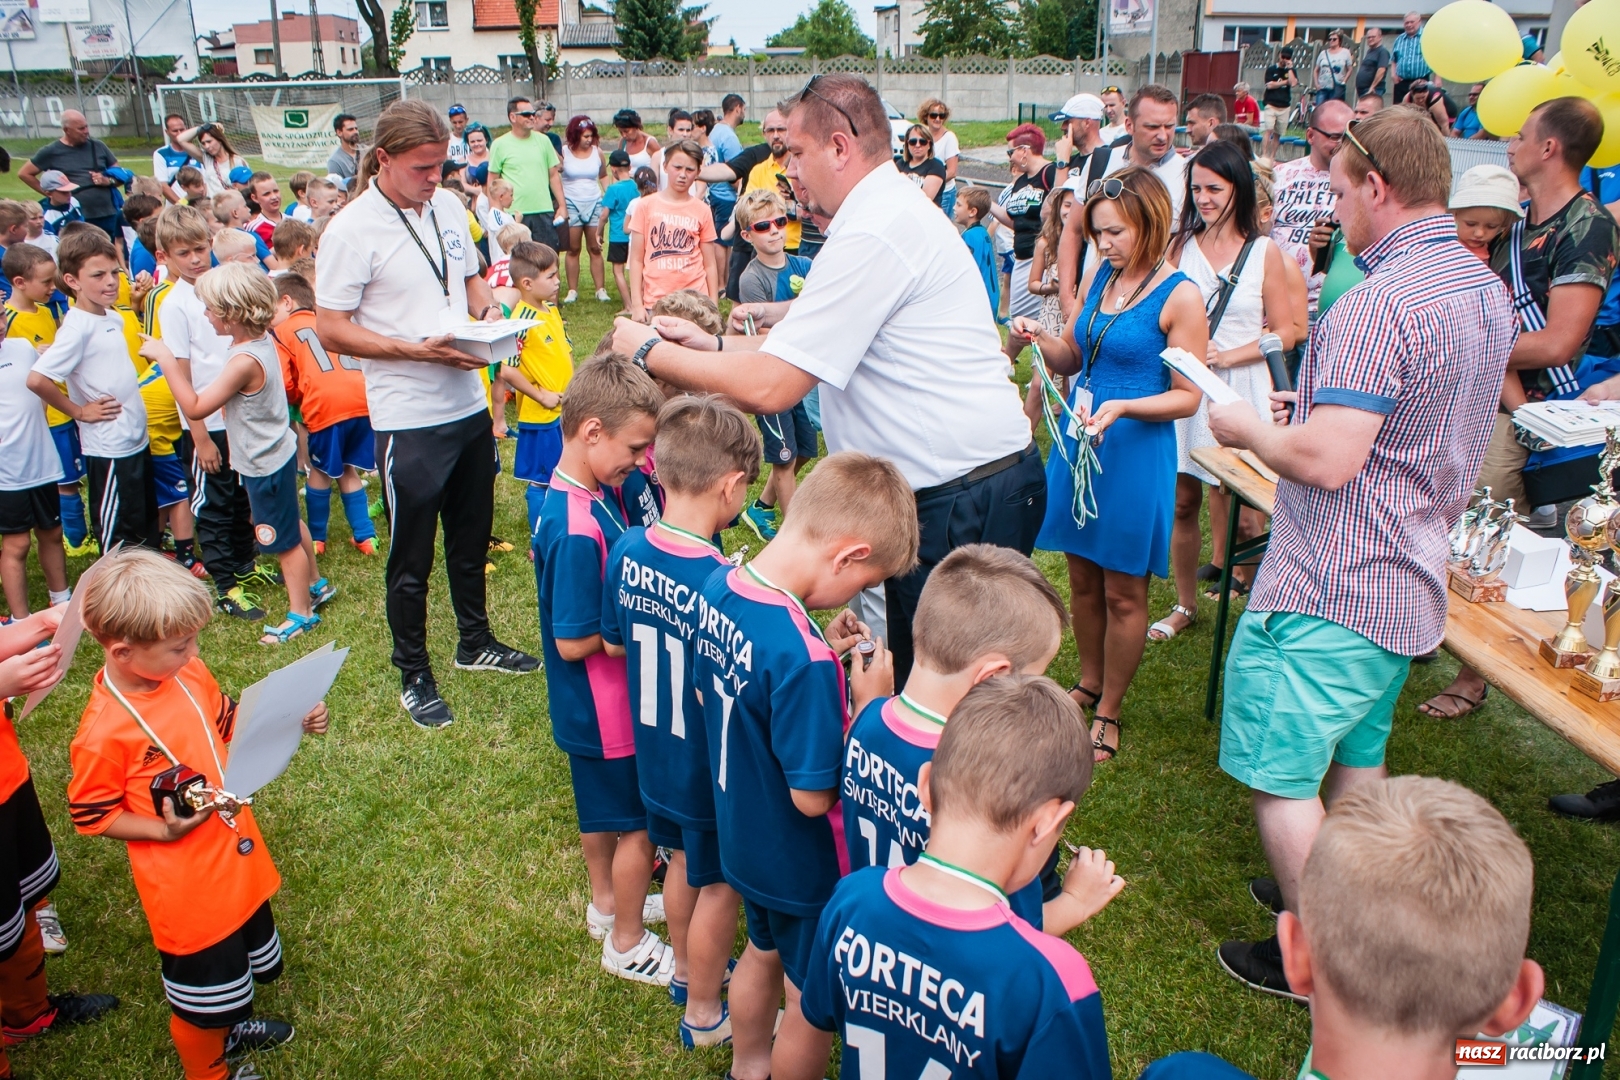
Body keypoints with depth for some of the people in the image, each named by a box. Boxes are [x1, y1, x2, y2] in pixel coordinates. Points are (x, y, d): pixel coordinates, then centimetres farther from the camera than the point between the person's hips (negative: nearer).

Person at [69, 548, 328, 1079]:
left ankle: (233, 1026, 58)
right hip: (186, 884, -7)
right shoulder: (104, 732, -27)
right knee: (204, 986, 15)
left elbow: (228, 721, 10)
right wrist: (163, 831, -26)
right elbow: (91, 815, -14)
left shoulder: (185, 671, -8)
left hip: (237, 856, 7)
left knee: (251, 955, 29)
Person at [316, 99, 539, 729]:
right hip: (408, 419, -6)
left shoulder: (448, 207, 5)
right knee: (411, 558, 8)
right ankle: (414, 676, 25)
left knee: (471, 538, 21)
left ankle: (476, 642, 41)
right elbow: (332, 328, -13)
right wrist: (418, 350, -23)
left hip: (470, 405, 6)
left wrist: (487, 311, -3)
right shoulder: (352, 229, -14)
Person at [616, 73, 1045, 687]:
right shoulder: (895, 209, 15)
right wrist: (712, 346, 14)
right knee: (910, 671, 18)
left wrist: (651, 351, -8)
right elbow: (808, 355, 20)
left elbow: (768, 387, -21)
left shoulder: (873, 233, -20)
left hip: (964, 500, -10)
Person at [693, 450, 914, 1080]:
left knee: (763, 952, 32)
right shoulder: (801, 656, -37)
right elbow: (813, 796, -29)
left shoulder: (716, 590, -11)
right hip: (803, 866, -8)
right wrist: (868, 705, -20)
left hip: (742, 836, 9)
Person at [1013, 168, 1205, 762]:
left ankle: (1109, 710, 22)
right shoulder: (1099, 275, 6)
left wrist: (1122, 408, -26)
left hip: (1135, 450, -6)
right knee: (1082, 577, 15)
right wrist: (1040, 338, -9)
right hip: (1078, 439, 6)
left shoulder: (1180, 296, -13)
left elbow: (1188, 396, -12)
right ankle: (1089, 683, 35)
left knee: (1122, 592, 6)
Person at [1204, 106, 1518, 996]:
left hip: (1330, 590, -10)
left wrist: (1248, 429, -10)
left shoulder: (1380, 305, -24)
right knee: (1357, 756, 24)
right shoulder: (1486, 289, 9)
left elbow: (1327, 461, -29)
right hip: (1411, 582, 10)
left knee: (1280, 775, 4)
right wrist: (1316, 406, 17)